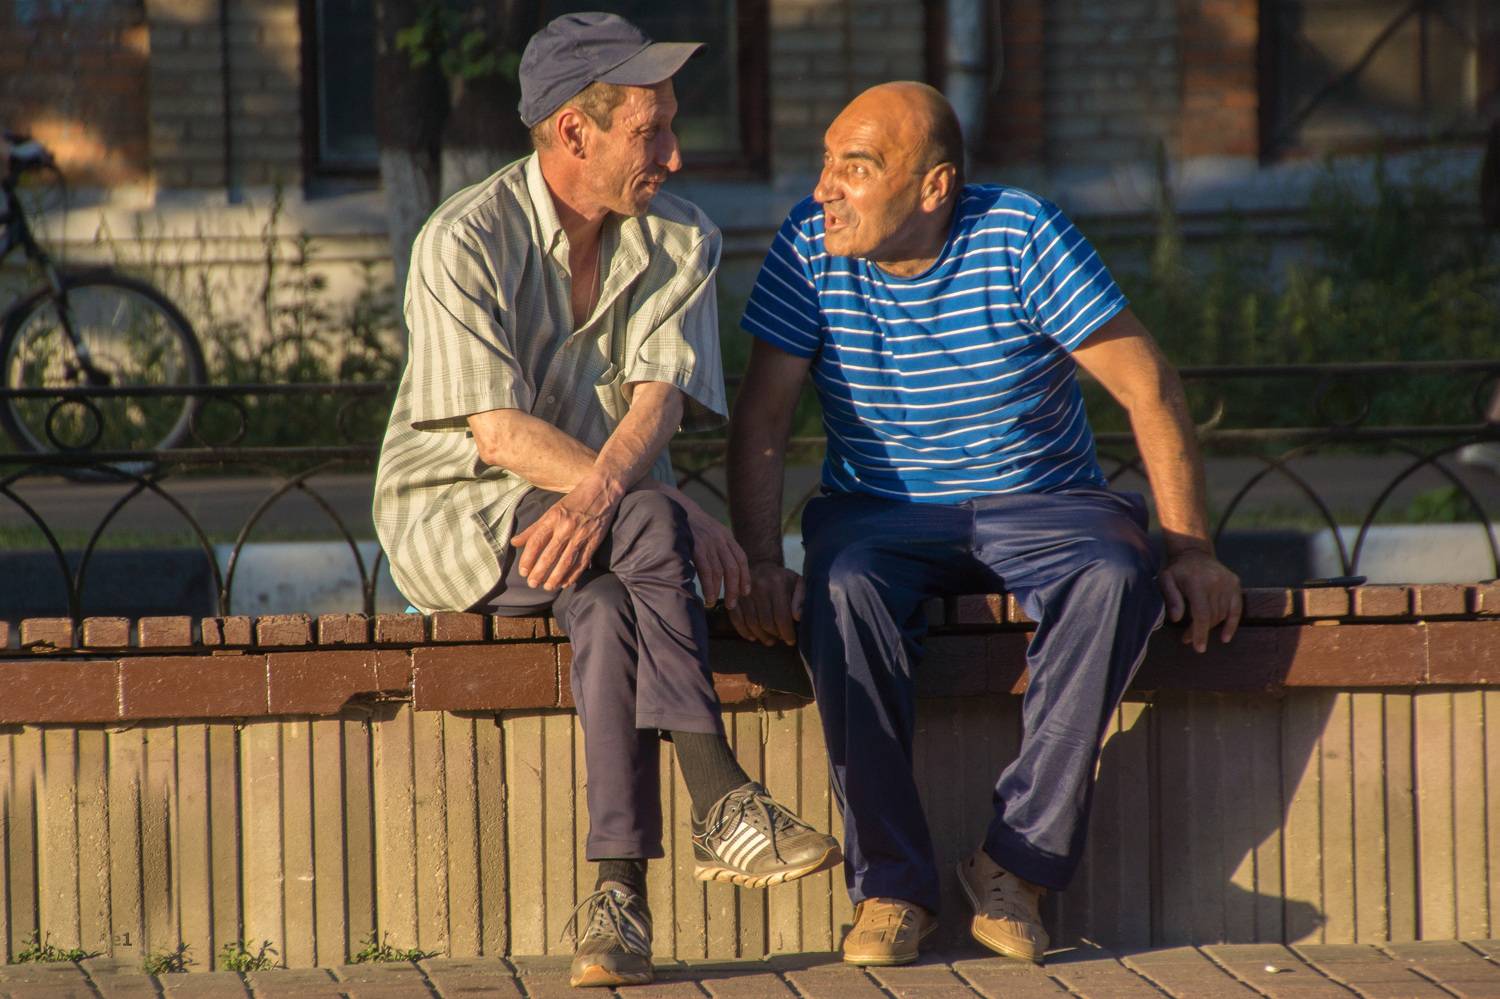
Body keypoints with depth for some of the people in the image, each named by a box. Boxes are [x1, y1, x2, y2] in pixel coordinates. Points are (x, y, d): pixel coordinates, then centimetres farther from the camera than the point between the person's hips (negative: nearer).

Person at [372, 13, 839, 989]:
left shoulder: (682, 240, 2)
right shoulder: (465, 242, -12)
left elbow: (655, 405, -11)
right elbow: (498, 432, -19)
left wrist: (601, 491, -34)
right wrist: (670, 511, -27)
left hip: (599, 516, 3)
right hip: (456, 516, -3)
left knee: (608, 600, -33)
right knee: (646, 528, -33)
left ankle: (621, 891, -38)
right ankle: (723, 806, -35)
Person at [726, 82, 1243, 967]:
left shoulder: (1022, 239, -13)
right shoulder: (811, 245, -5)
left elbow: (1149, 388, -11)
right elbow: (762, 414, -5)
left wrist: (1192, 552, -16)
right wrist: (760, 564, -19)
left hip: (1039, 500, -1)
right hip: (880, 510, 1)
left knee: (1116, 578, -34)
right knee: (843, 591, -34)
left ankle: (1018, 858, -26)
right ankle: (892, 884, -27)